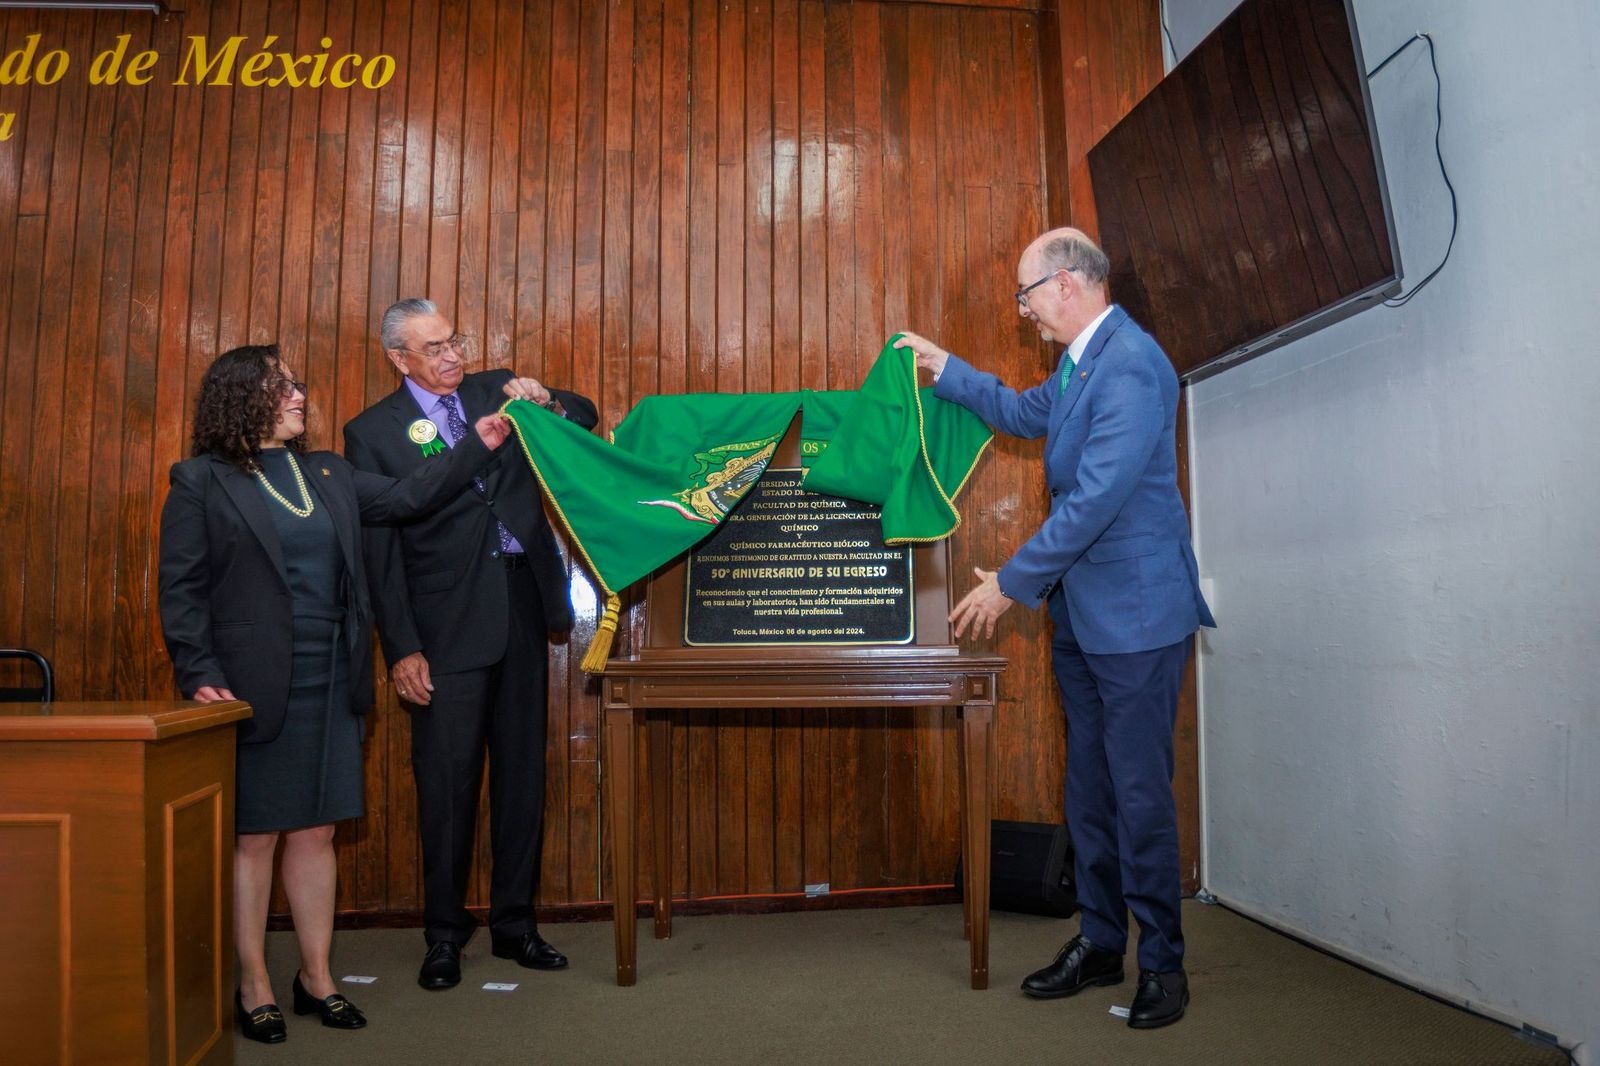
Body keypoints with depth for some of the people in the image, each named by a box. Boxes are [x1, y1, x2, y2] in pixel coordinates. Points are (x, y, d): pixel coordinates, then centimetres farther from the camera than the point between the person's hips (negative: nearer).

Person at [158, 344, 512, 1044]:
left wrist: (479, 446, 5)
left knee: (316, 832, 10)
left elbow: (406, 499, 10)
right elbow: (180, 591, -4)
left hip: (330, 689, 5)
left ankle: (316, 978, 22)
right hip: (253, 689, -5)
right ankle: (254, 988, 18)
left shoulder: (329, 475, 14)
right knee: (253, 836, 5)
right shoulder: (201, 482, -2)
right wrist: (201, 676, -13)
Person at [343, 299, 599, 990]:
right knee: (447, 779, 2)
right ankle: (444, 934, 20)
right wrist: (402, 649, -9)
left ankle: (514, 922, 23)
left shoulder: (497, 389, 10)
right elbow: (378, 551, -3)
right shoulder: (373, 432, 0)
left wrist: (549, 402, -7)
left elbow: (587, 417, 17)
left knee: (523, 772, 10)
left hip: (522, 606, 4)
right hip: (446, 625, -4)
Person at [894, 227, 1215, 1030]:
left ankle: (1163, 962, 18)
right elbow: (1027, 414, 28)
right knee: (1088, 787, 15)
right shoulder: (1082, 360, 11)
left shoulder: (1130, 365, -20)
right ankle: (1100, 943, 29)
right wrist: (944, 369, 20)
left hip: (1136, 613, -10)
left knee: (1138, 790, 1)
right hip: (1082, 611, 10)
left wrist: (1012, 584, -18)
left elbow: (1095, 499, -25)